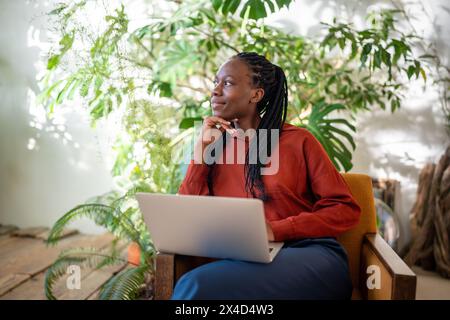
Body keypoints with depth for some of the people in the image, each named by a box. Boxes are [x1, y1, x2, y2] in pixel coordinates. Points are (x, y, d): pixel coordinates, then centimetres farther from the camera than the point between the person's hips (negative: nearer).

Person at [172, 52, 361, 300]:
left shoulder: (298, 140, 3)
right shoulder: (214, 147, 12)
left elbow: (345, 210, 0)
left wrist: (276, 230, -12)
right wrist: (202, 149, -1)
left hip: (310, 255, -3)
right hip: (249, 262, 3)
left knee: (199, 284, -28)